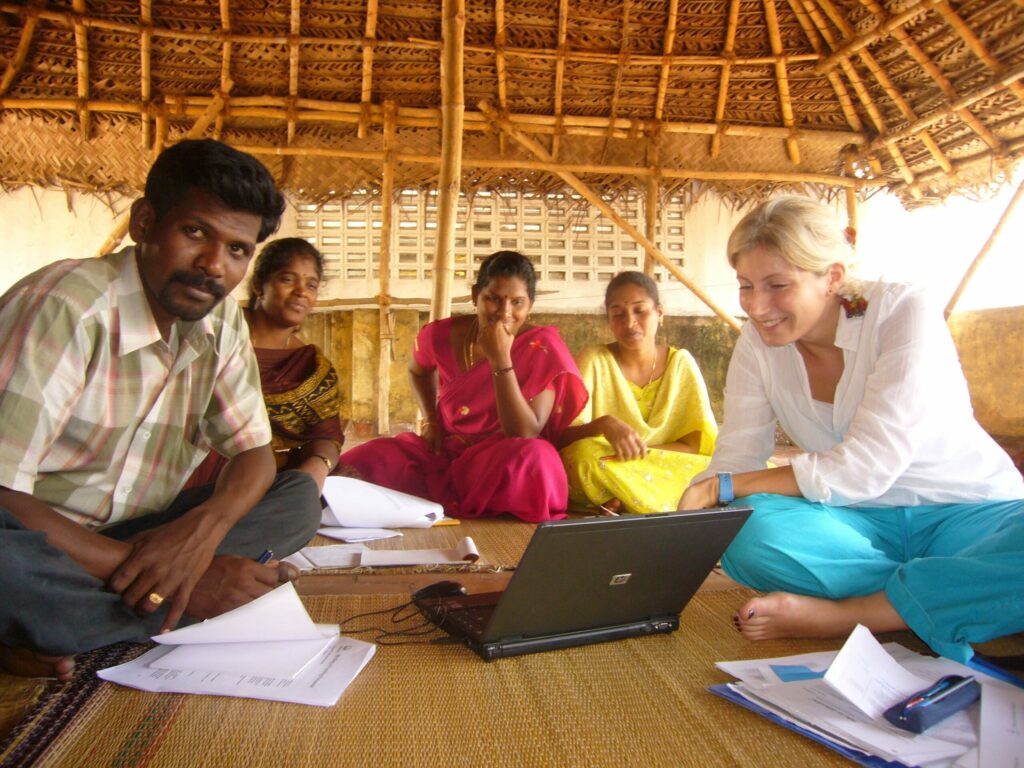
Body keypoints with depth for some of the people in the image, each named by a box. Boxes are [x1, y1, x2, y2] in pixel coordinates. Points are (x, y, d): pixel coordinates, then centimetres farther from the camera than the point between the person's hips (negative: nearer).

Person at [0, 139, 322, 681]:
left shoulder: (221, 320, 0)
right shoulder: (67, 308, -22)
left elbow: (254, 453, 2)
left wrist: (202, 530, -21)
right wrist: (166, 580, -28)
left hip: (137, 537, 7)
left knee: (298, 499, -9)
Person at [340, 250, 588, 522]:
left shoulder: (543, 347, -14)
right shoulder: (441, 335, -3)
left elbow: (525, 435, -22)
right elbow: (417, 370, 23)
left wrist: (500, 359, -28)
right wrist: (430, 420, 6)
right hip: (445, 454, 3)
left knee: (534, 457, -38)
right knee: (366, 461, -22)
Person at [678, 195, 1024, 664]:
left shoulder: (902, 312, -16)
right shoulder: (758, 344, -3)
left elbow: (863, 470, -23)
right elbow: (736, 459, -5)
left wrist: (721, 486, -20)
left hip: (968, 513, -2)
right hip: (863, 522, 3)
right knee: (743, 532, -30)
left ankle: (838, 616, -24)